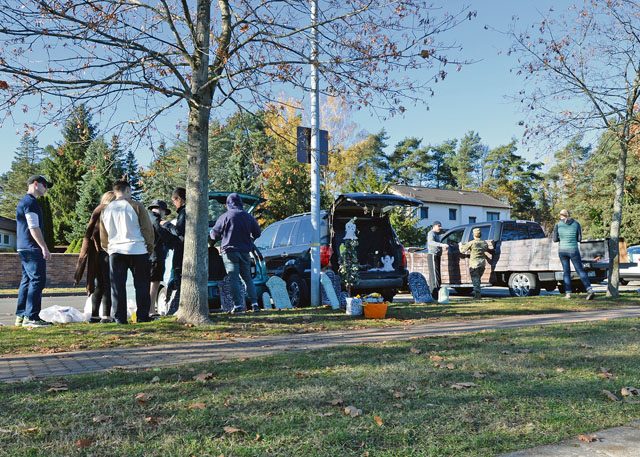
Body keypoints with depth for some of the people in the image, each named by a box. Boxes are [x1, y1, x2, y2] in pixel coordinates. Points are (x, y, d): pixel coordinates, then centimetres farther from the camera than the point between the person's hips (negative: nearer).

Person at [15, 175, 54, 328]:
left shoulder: (23, 202, 22)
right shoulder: (31, 202, -10)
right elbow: (33, 227, -18)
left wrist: (41, 247, 23)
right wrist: (44, 247, -20)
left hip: (23, 248, 11)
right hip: (32, 248, -10)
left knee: (27, 281, 12)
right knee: (37, 280, -10)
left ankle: (21, 316, 14)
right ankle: (31, 317, -11)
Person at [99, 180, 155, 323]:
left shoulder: (106, 210, 11)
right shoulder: (135, 206, -3)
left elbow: (103, 236, 17)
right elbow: (147, 228, -4)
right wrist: (150, 247, 7)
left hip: (115, 251, 4)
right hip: (137, 250, -3)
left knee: (117, 286, 6)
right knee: (141, 285, 4)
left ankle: (120, 318, 6)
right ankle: (142, 316, 4)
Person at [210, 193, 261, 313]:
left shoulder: (225, 216, -7)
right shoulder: (248, 217, 6)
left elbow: (214, 234, -4)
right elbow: (257, 233, 14)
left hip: (230, 251, -4)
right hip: (245, 251, 4)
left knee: (234, 278, -2)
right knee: (248, 278, 13)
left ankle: (238, 305, -8)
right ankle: (254, 303, 8)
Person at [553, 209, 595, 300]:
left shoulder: (557, 225, -1)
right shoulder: (576, 224, 1)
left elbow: (555, 239, -1)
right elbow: (579, 239, 2)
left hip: (562, 250, 1)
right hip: (573, 250, 0)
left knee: (566, 271, 11)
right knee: (580, 270, 3)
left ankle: (568, 293, 7)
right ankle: (589, 290, -12)